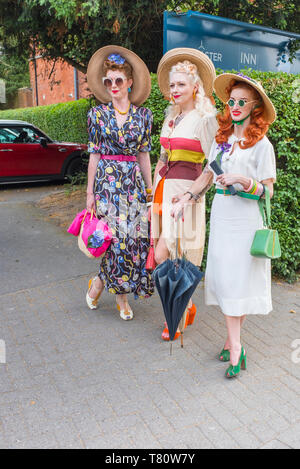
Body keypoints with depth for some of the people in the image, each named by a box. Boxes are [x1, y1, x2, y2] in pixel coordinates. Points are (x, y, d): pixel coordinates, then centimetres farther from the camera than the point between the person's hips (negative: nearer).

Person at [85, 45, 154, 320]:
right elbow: (94, 154, 3)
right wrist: (90, 192, 0)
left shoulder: (143, 115, 7)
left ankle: (100, 283, 17)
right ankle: (121, 296, 13)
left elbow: (144, 153, 11)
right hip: (107, 180, -3)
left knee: (137, 234, -1)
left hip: (134, 181, 3)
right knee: (119, 236, -6)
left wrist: (150, 188, 9)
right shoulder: (98, 114, 3)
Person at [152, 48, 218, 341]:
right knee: (174, 258, 10)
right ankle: (187, 308, 29)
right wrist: (156, 186, 15)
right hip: (165, 188, 7)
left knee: (163, 256, -6)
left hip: (185, 191, -7)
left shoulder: (205, 118, -7)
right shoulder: (171, 117, 15)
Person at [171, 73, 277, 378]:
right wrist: (185, 199, 10)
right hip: (221, 215, 5)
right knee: (223, 277, 4)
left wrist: (242, 180, -21)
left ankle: (233, 343, 8)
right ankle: (235, 345, 14)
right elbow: (207, 176, 18)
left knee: (238, 279, -3)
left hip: (246, 218, -5)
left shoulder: (261, 143, -4)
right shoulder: (222, 138, 13)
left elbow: (268, 190, -6)